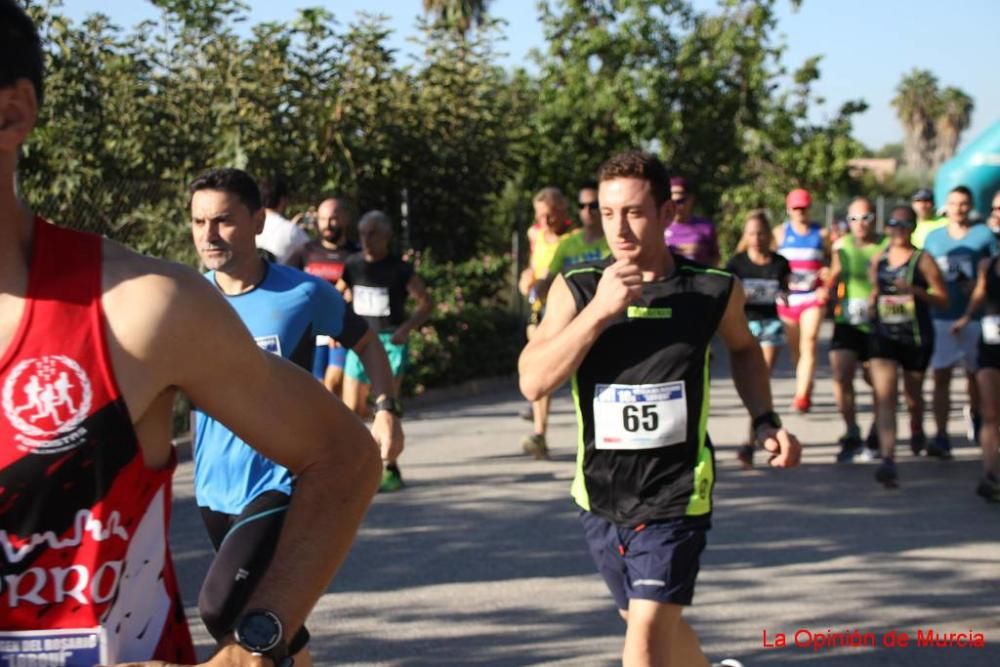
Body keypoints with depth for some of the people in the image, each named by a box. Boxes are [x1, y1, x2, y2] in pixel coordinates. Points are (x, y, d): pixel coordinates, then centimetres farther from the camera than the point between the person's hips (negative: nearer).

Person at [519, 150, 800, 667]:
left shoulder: (712, 290, -6)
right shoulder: (576, 289, -7)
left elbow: (743, 348, 16)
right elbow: (533, 382, -19)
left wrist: (765, 421, 3)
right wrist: (599, 310, -27)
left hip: (676, 496, -3)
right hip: (601, 494, 3)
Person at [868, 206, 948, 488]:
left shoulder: (922, 260, -7)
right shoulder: (878, 259, 5)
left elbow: (943, 299, -7)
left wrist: (916, 291, -22)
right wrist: (872, 299, 1)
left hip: (917, 337, -2)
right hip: (884, 335, 2)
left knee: (913, 395, 17)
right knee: (883, 397, -15)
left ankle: (916, 429, 52)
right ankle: (888, 460, -23)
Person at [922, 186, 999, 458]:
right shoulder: (933, 238, 9)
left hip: (975, 316, -1)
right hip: (942, 316, 1)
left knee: (975, 374, 12)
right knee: (941, 377, -7)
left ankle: (974, 414, 42)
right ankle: (941, 438, -9)